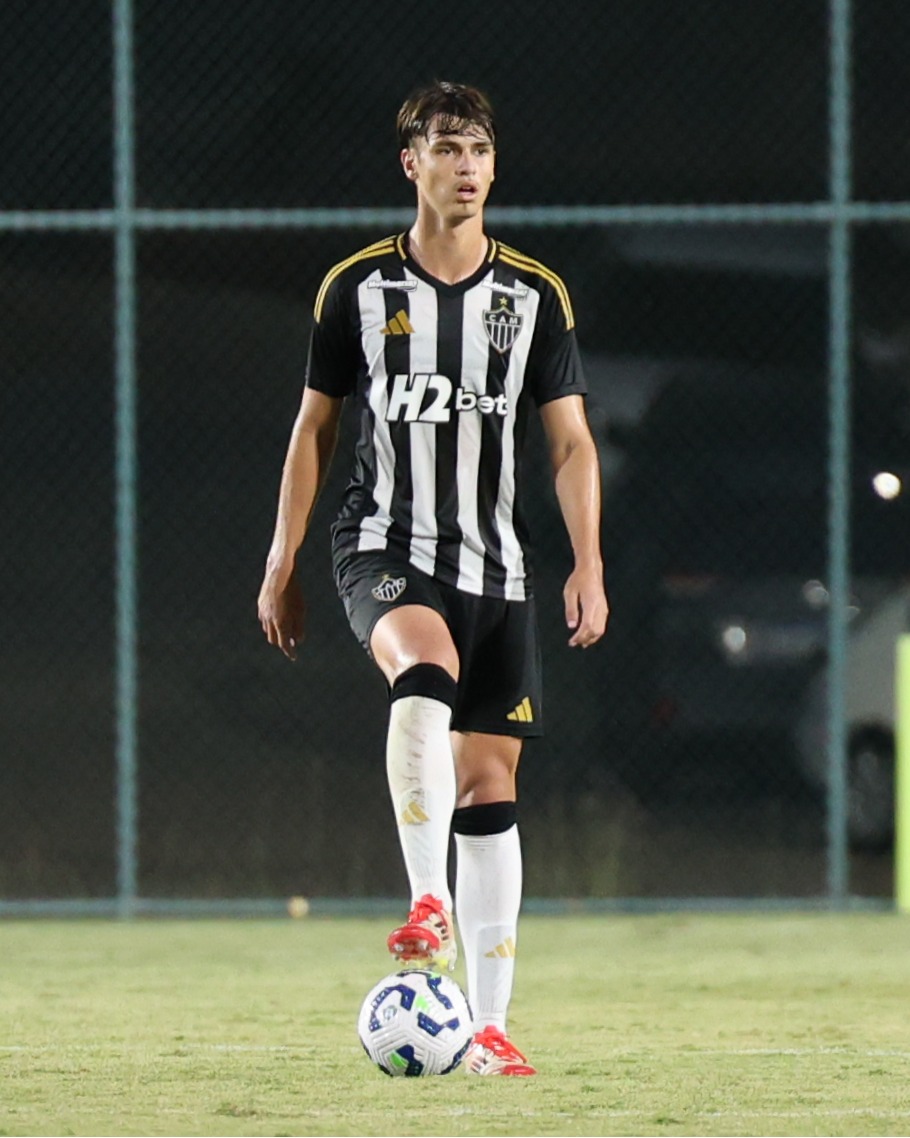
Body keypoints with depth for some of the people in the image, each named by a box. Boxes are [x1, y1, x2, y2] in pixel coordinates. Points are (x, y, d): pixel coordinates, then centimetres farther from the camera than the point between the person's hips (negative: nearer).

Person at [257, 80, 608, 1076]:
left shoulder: (535, 296, 5)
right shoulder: (357, 288, 3)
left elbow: (570, 442, 5)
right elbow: (315, 427, 10)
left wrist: (588, 567, -7)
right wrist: (281, 565, 8)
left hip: (496, 565, 2)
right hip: (385, 548, -2)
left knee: (488, 782, 2)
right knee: (425, 676, -35)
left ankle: (488, 1026, 5)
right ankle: (428, 905, -37)